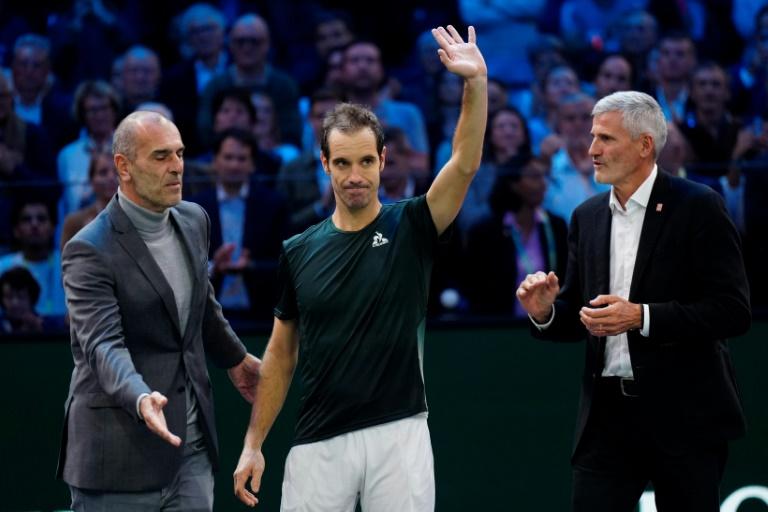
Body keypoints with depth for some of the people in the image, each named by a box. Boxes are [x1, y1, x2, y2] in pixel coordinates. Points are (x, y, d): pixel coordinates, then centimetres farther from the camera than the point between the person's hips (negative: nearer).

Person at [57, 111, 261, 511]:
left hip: (191, 445, 6)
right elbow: (103, 345, -25)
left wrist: (236, 359, 38)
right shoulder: (90, 251, -14)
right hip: (120, 453, -6)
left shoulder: (193, 221, 9)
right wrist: (141, 400, -42)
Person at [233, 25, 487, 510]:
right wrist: (253, 444, 8)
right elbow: (281, 353, 13)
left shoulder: (410, 229, 2)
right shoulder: (299, 252, 7)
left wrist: (476, 83, -27)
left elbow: (465, 163, -14)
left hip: (399, 435, -2)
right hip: (320, 442, 2)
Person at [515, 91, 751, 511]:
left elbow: (733, 311, -13)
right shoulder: (588, 217, 12)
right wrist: (546, 312, -6)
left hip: (682, 414, -5)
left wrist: (642, 317, -20)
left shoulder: (698, 208, -6)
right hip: (608, 414, 5)